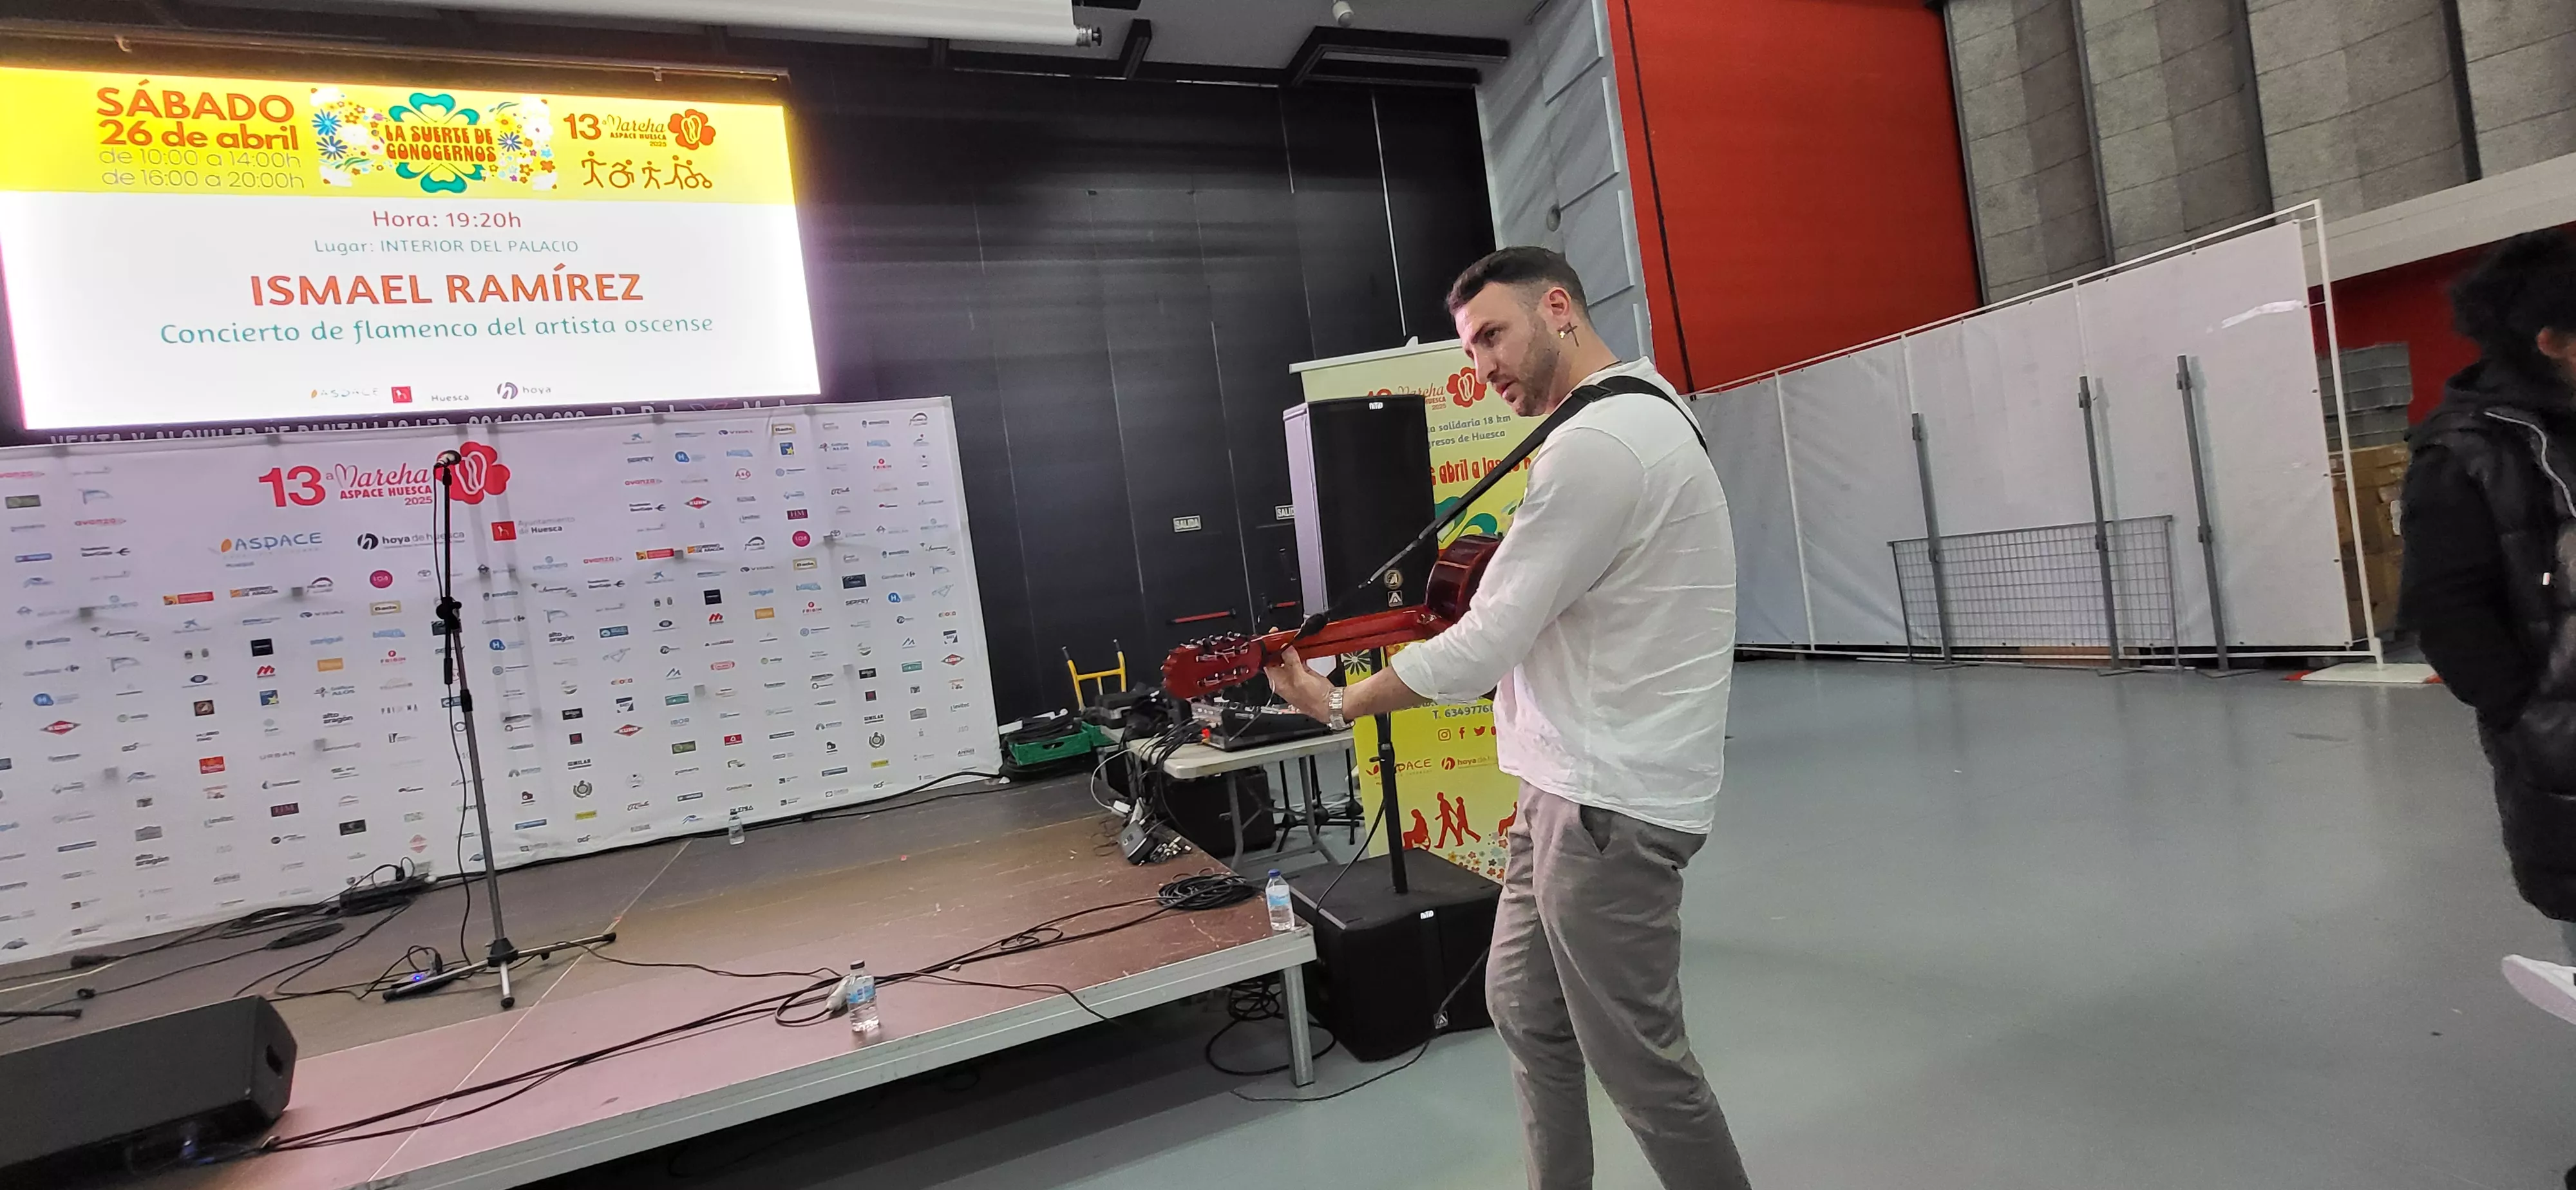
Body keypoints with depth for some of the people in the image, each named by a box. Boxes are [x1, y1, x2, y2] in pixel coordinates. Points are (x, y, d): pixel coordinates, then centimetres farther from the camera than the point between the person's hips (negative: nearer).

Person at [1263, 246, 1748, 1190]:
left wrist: (1335, 704, -8)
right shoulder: (1639, 410, 13)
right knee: (1524, 1009, 21)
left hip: (1609, 799, -10)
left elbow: (1486, 645, -21)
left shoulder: (1597, 441, -21)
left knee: (1638, 1060, 7)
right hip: (1575, 781, 10)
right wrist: (1498, 575, 2)